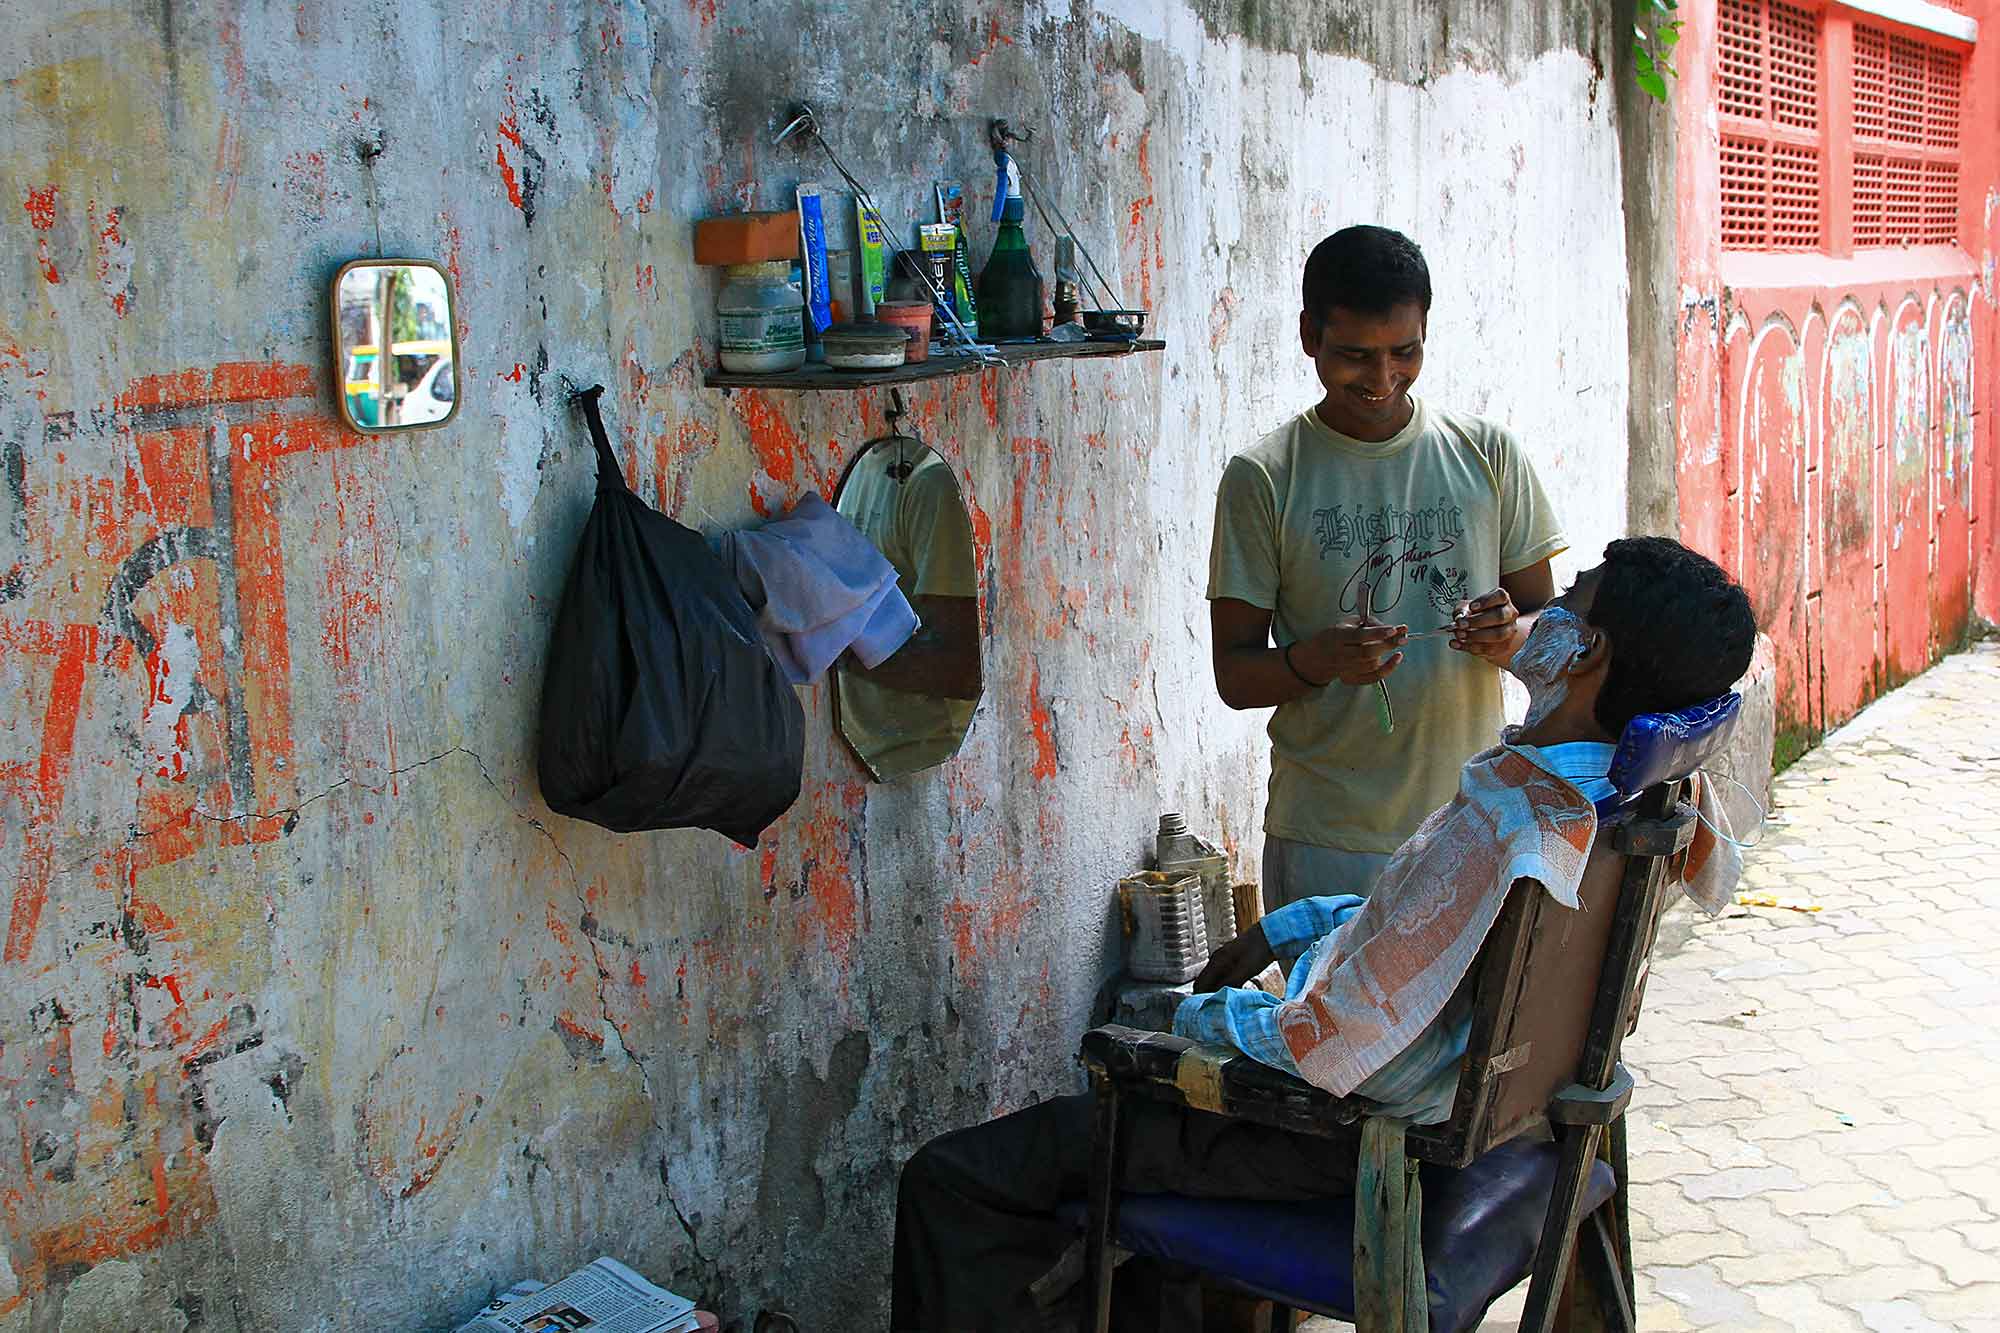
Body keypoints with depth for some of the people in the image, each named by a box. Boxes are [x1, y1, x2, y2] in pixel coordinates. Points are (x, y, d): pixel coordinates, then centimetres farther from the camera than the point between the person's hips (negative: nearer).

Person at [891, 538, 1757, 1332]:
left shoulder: (1498, 835, -35)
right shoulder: (1602, 794, -5)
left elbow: (1327, 1052, -30)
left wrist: (1205, 1015, -11)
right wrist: (1287, 929, 13)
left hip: (1333, 1133, -10)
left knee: (951, 1180, -8)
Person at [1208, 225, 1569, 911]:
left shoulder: (1488, 454, 4)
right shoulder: (1263, 479, -3)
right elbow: (1233, 674, -2)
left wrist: (1510, 636, -13)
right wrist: (1315, 659, -22)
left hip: (1474, 827, 2)